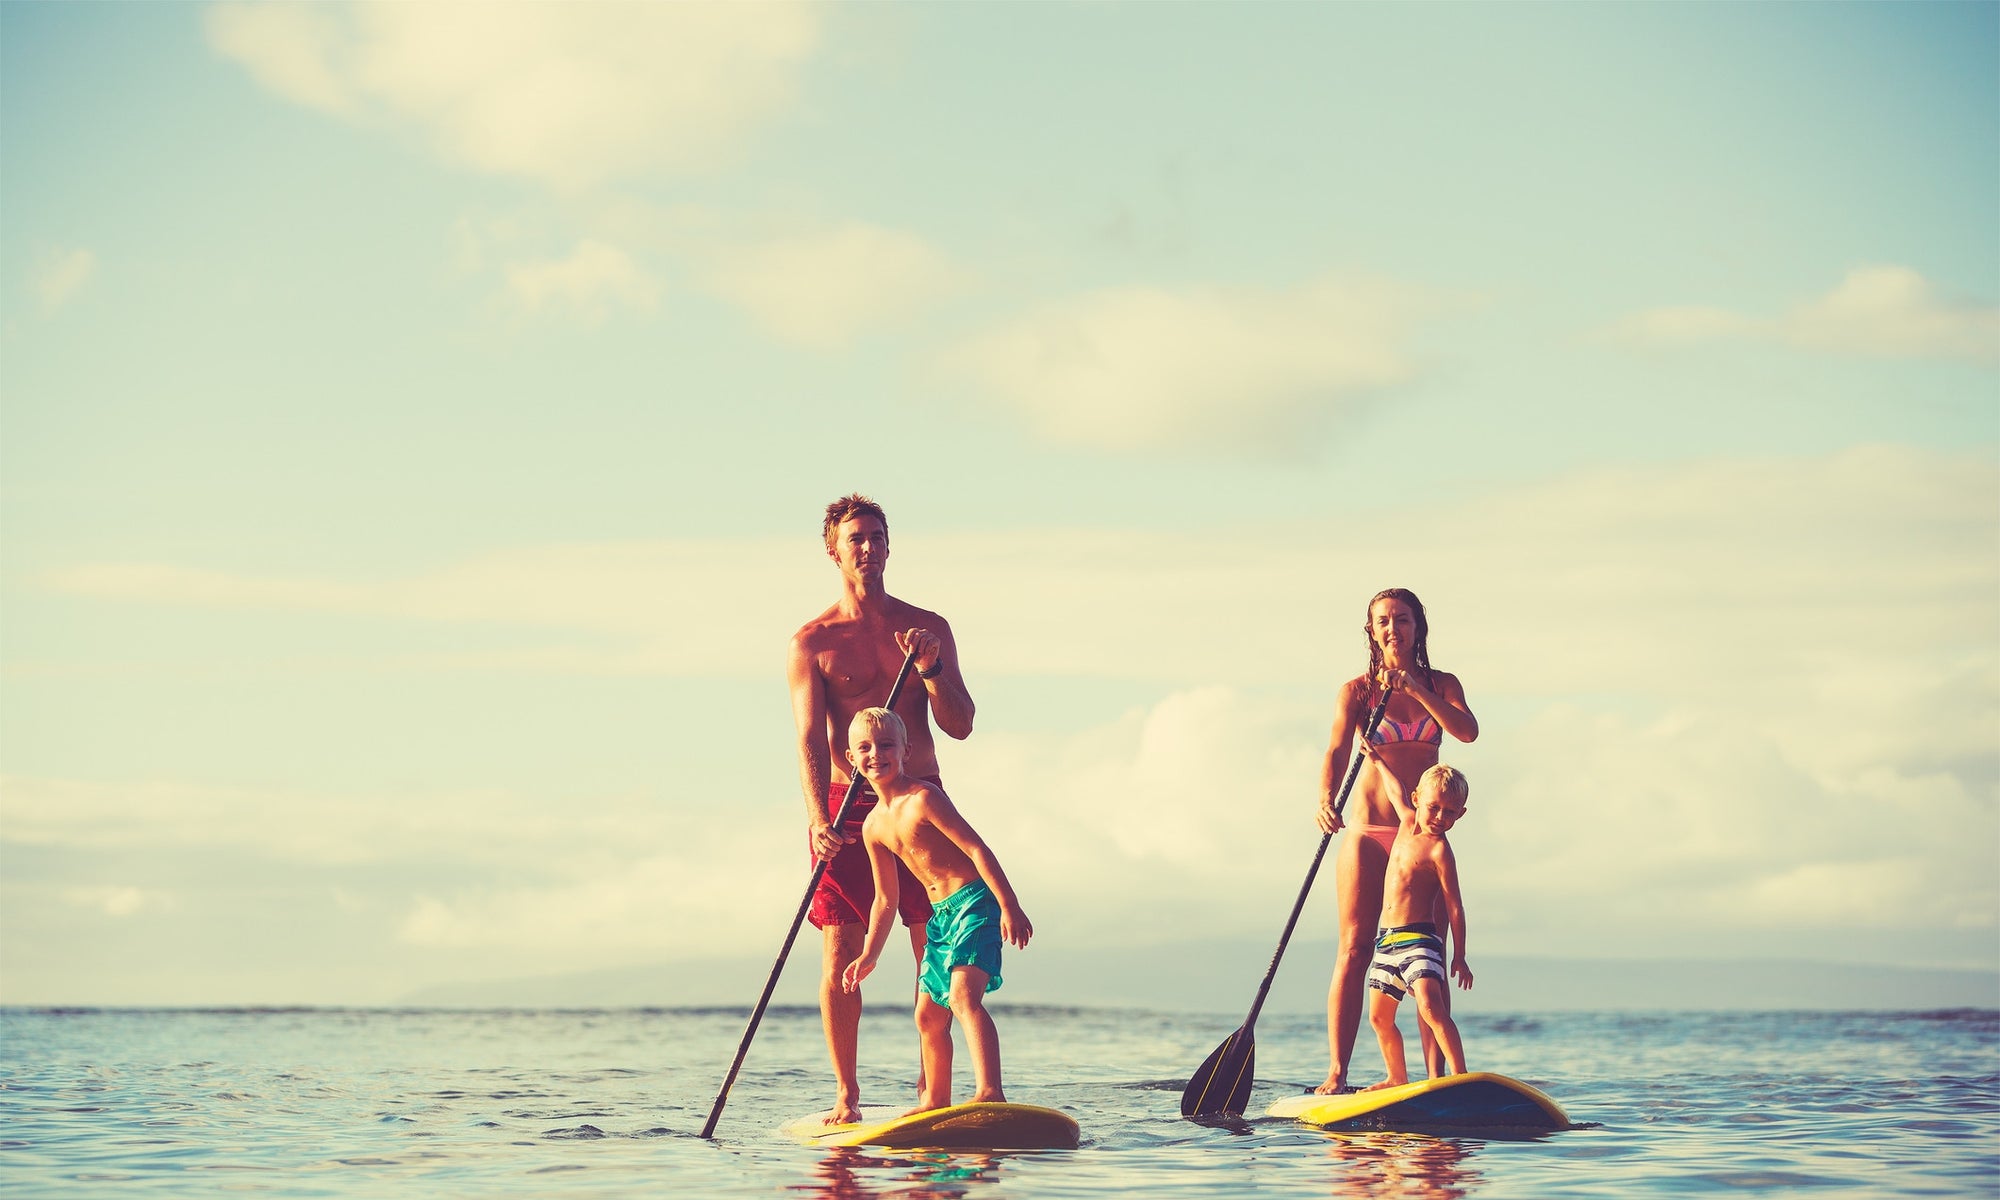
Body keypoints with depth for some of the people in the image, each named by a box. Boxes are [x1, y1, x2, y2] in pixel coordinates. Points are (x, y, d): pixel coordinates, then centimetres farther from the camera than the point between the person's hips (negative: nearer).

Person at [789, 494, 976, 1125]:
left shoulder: (929, 628, 9)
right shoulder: (811, 642, 3)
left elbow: (960, 725, 4)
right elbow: (810, 738, -7)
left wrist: (930, 670, -14)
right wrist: (819, 820, -21)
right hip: (846, 806, -2)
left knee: (934, 950, -4)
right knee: (841, 954, -5)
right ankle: (846, 1097, 2)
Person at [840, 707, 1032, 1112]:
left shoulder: (923, 798, -14)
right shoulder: (874, 827, 10)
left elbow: (977, 848, -18)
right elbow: (886, 899, 19)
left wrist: (1010, 907, -24)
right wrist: (869, 955, 18)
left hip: (975, 901, -9)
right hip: (941, 914, 9)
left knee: (964, 994, -27)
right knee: (929, 1015, 14)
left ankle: (989, 1092, -37)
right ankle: (935, 1100, 30)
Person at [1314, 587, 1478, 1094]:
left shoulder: (1440, 685, 8)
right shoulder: (1356, 690, 2)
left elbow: (1468, 731, -10)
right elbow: (1337, 751, -12)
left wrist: (1416, 689, -18)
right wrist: (1326, 801, -31)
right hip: (1367, 829, -2)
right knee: (1354, 949, -7)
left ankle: (1437, 1073, -3)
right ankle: (1336, 1072, -10)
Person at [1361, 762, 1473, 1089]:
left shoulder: (1439, 849, -10)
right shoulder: (1408, 824, 10)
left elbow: (1454, 906, -11)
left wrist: (1459, 957, -12)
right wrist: (1378, 757, 34)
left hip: (1418, 939, -8)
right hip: (1386, 940, 8)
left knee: (1431, 1007, -23)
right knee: (1379, 1016, 13)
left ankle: (1460, 1075, -28)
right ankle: (1398, 1078, 27)